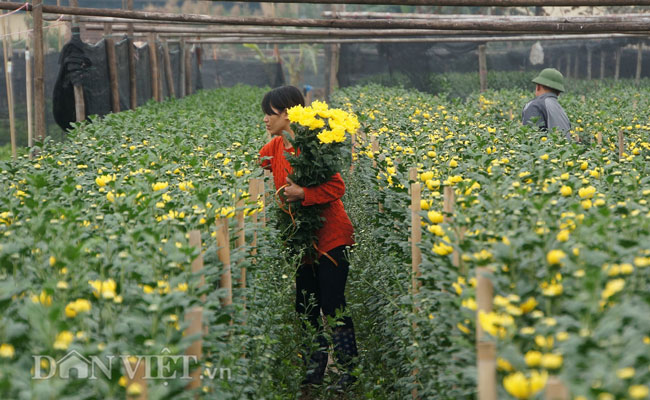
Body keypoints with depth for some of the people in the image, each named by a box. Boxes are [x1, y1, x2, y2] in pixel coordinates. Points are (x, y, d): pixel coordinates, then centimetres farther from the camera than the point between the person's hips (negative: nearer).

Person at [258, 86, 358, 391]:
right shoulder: (273, 149, 5)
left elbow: (337, 187, -20)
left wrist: (302, 193, -30)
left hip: (330, 236, -7)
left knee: (333, 305, -6)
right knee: (305, 307, 12)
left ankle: (350, 369, 6)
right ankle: (315, 368, 25)